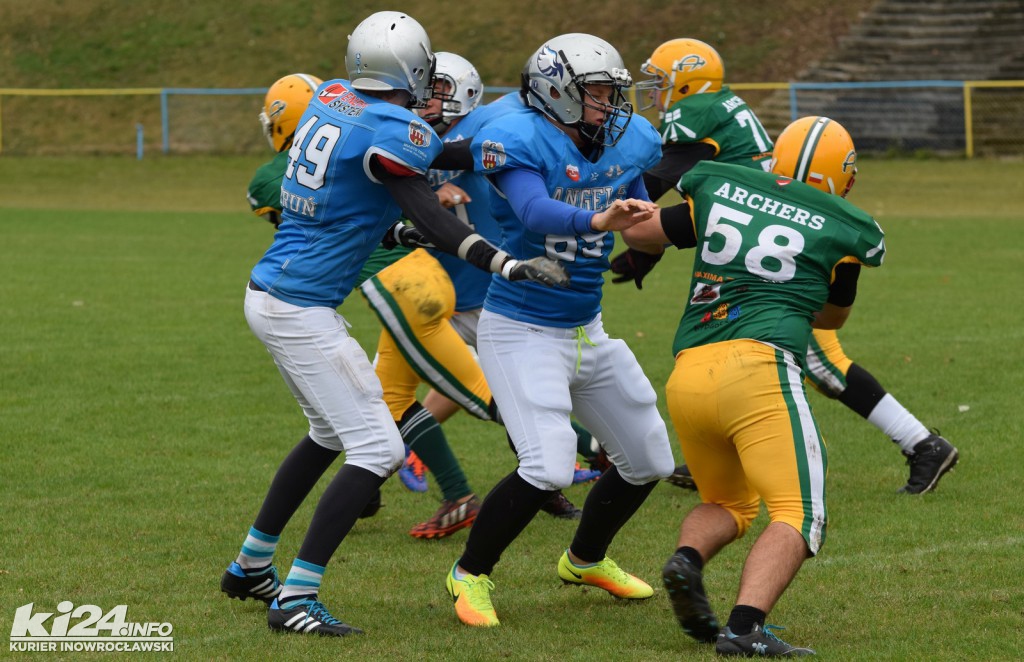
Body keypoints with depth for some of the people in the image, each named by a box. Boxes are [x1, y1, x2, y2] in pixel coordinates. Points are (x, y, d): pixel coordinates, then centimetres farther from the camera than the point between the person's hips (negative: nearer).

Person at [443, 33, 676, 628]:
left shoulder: (625, 143, 1)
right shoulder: (520, 142, -20)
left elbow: (643, 219, 17)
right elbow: (534, 211, -39)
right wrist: (595, 220, -55)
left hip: (588, 331, 8)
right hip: (522, 330, -8)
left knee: (649, 461, 16)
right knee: (549, 468, -22)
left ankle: (586, 559, 41)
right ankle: (472, 574, 1)